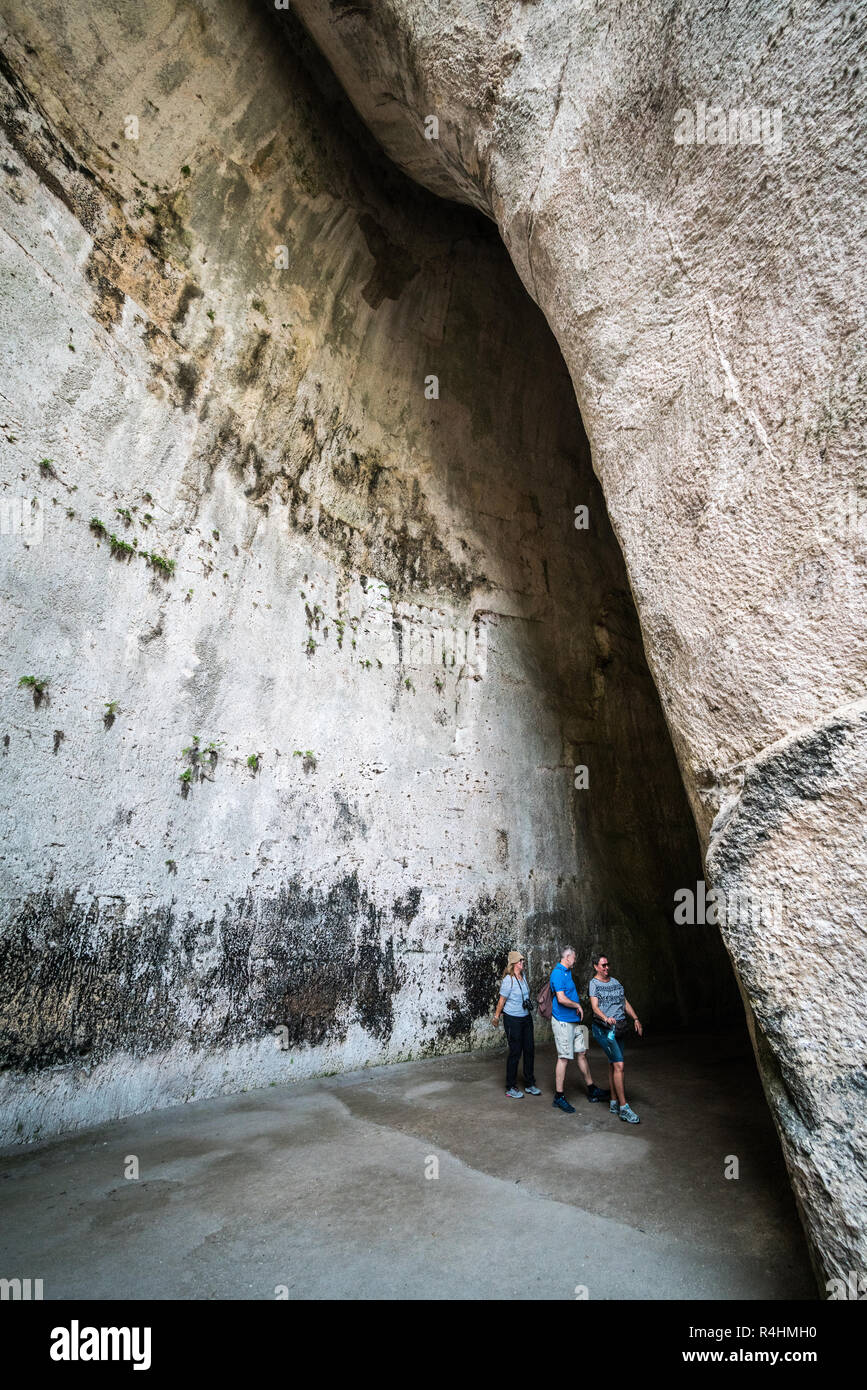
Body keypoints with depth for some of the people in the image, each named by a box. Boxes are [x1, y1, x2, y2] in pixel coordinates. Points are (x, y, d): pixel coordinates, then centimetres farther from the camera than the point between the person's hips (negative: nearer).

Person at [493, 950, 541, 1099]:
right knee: (515, 1052, 0)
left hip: (526, 1018, 7)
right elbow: (501, 1000, -12)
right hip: (512, 1020, -7)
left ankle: (529, 1084, 25)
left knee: (530, 1050, 11)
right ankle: (510, 1088, 14)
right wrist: (496, 1017, -4)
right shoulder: (508, 980, -21)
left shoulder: (523, 976, 2)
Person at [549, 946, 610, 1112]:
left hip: (573, 1021, 9)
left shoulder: (567, 972, 13)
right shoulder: (558, 973, -19)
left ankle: (591, 1090, 26)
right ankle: (559, 1097, 7)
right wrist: (578, 1005, -12)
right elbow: (561, 999, -26)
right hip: (563, 1022, -9)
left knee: (581, 1054, 15)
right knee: (564, 1058, -3)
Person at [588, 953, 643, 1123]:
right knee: (618, 1065, -11)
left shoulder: (615, 981, 14)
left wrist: (636, 1019, 7)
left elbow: (625, 1003, 19)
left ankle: (614, 1103, 20)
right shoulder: (594, 983, -6)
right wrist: (606, 1018, -34)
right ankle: (624, 1108, -7)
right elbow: (595, 1007, -16)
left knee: (613, 1064, 11)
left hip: (618, 1028, 6)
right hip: (603, 1029, -6)